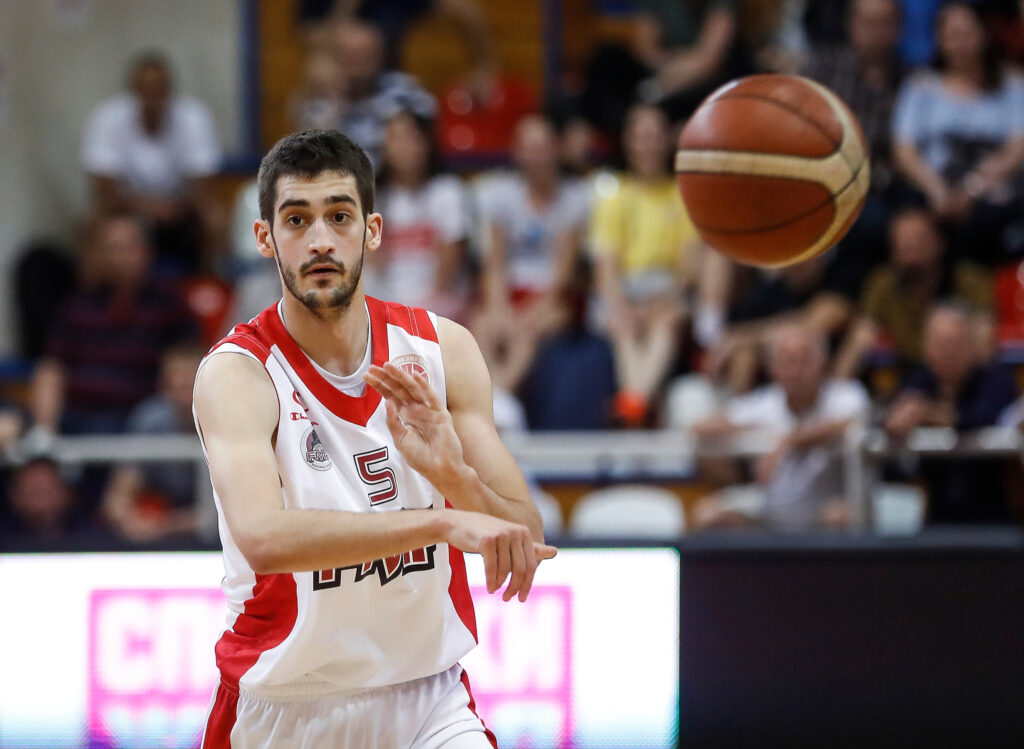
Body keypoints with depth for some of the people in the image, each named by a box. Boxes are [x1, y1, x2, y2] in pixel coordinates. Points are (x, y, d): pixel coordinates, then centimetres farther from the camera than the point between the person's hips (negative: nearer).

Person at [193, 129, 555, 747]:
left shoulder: (442, 349, -3)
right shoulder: (236, 373, -15)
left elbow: (525, 540, -4)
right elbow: (264, 538, -33)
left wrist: (452, 474, -25)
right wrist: (445, 522, -41)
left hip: (428, 700, 2)